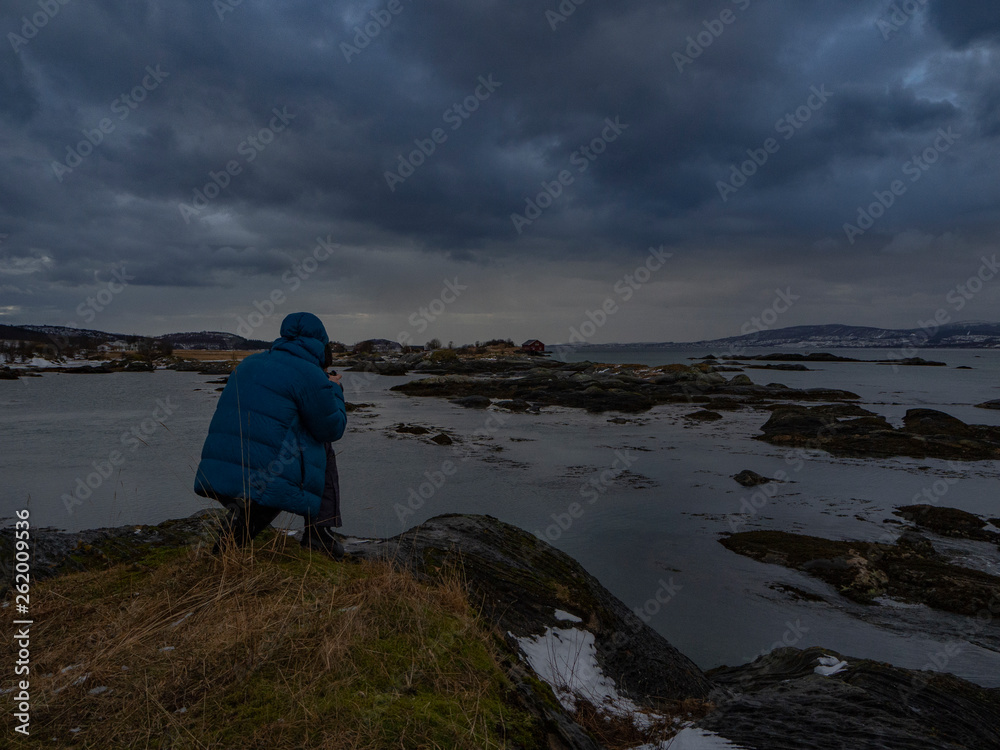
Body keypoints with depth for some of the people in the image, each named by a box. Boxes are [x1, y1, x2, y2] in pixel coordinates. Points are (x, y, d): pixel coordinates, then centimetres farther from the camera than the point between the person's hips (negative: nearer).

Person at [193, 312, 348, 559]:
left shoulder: (251, 363, 18)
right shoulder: (311, 375, -6)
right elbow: (332, 428, 2)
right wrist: (334, 389, 19)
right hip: (266, 481, -7)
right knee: (322, 446, 17)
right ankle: (320, 533, 10)